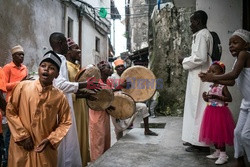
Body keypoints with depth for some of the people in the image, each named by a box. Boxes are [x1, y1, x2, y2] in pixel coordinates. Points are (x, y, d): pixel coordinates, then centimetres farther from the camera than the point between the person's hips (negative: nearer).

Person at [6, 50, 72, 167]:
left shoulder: (59, 96, -6)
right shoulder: (22, 87, -5)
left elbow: (65, 122, 1)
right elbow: (10, 111, 0)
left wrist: (50, 140, -10)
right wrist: (22, 135, -5)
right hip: (21, 147, 0)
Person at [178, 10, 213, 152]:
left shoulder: (201, 35, -13)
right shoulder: (204, 34, 17)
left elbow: (200, 58, -23)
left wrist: (185, 61, -10)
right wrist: (187, 60, 12)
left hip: (200, 78, -10)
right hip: (199, 77, 10)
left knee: (198, 109, -4)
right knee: (195, 108, 15)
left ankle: (200, 144, 5)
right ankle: (194, 139, 26)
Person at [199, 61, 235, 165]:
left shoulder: (223, 86, -13)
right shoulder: (211, 86, 9)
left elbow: (229, 98, -18)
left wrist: (216, 97, -26)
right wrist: (205, 97, -4)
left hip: (220, 112, -8)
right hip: (211, 112, 8)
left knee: (220, 133, -2)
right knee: (212, 133, 13)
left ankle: (223, 155, 10)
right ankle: (217, 152, 27)